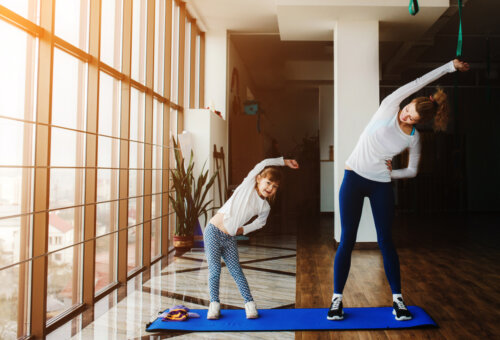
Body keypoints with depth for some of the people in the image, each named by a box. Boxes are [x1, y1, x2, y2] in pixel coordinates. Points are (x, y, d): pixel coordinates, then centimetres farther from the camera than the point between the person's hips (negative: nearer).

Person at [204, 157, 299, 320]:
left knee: (236, 271, 2)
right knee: (214, 270, -2)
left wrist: (243, 229, 9)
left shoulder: (265, 207, 3)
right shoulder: (248, 185, -8)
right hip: (213, 232, -3)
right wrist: (284, 161, 0)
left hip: (230, 239, 3)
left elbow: (260, 222, 22)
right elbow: (263, 164, -13)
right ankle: (214, 303, 12)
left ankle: (249, 303, 13)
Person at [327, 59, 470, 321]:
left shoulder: (414, 139, 1)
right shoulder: (389, 108, -6)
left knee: (385, 241, 4)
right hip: (354, 179, -2)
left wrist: (391, 173, -2)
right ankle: (337, 299, 8)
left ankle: (397, 299, 18)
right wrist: (449, 66, -11)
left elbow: (412, 171, 13)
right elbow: (417, 83, -8)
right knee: (347, 241, -2)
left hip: (381, 186, 2)